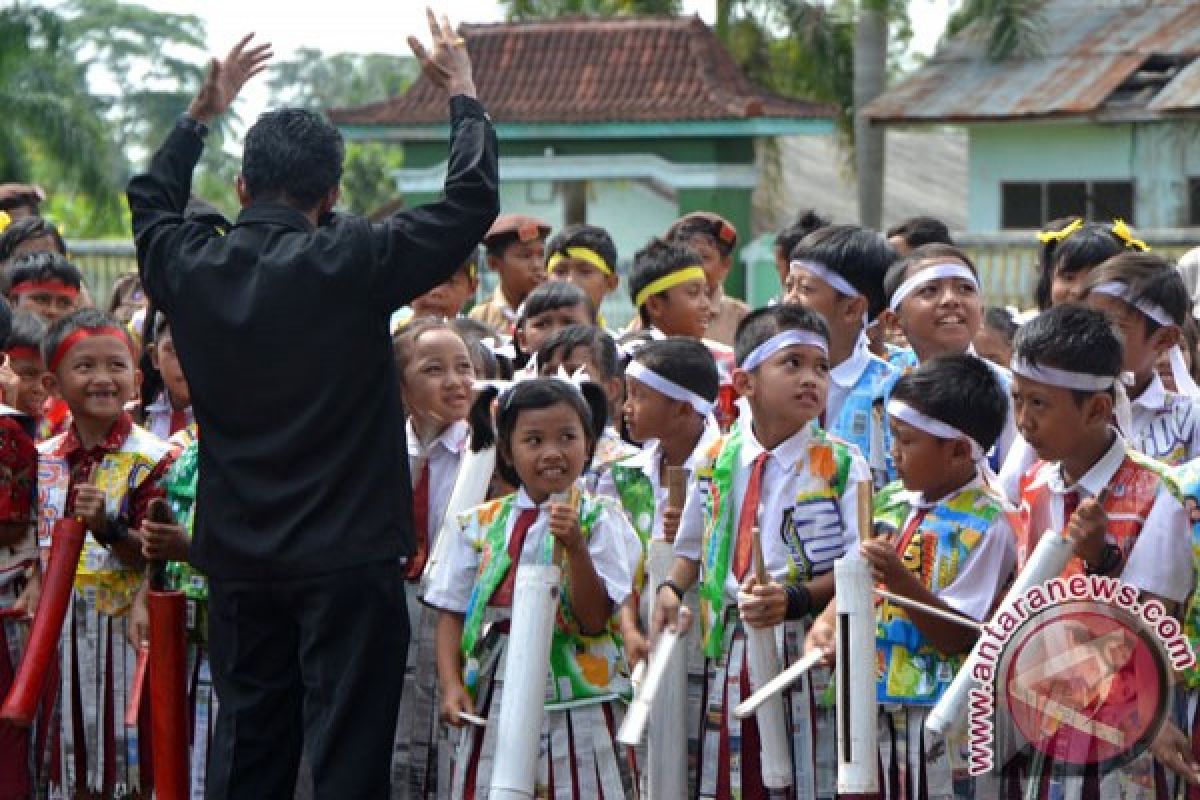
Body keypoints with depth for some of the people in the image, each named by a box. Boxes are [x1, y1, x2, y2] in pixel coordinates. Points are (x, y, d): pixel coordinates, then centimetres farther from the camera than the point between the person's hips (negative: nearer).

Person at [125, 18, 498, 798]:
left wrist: (203, 111, 31)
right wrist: (462, 94, 6)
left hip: (238, 558, 5)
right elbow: (473, 201, -8)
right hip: (346, 556, -5)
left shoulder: (190, 267, -1)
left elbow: (152, 201, 22)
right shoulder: (350, 263, -15)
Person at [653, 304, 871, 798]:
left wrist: (795, 598, -21)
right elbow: (695, 547, 20)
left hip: (810, 653, -4)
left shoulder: (842, 465, -4)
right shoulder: (717, 461, 8)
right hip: (729, 653, 4)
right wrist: (672, 588, 1)